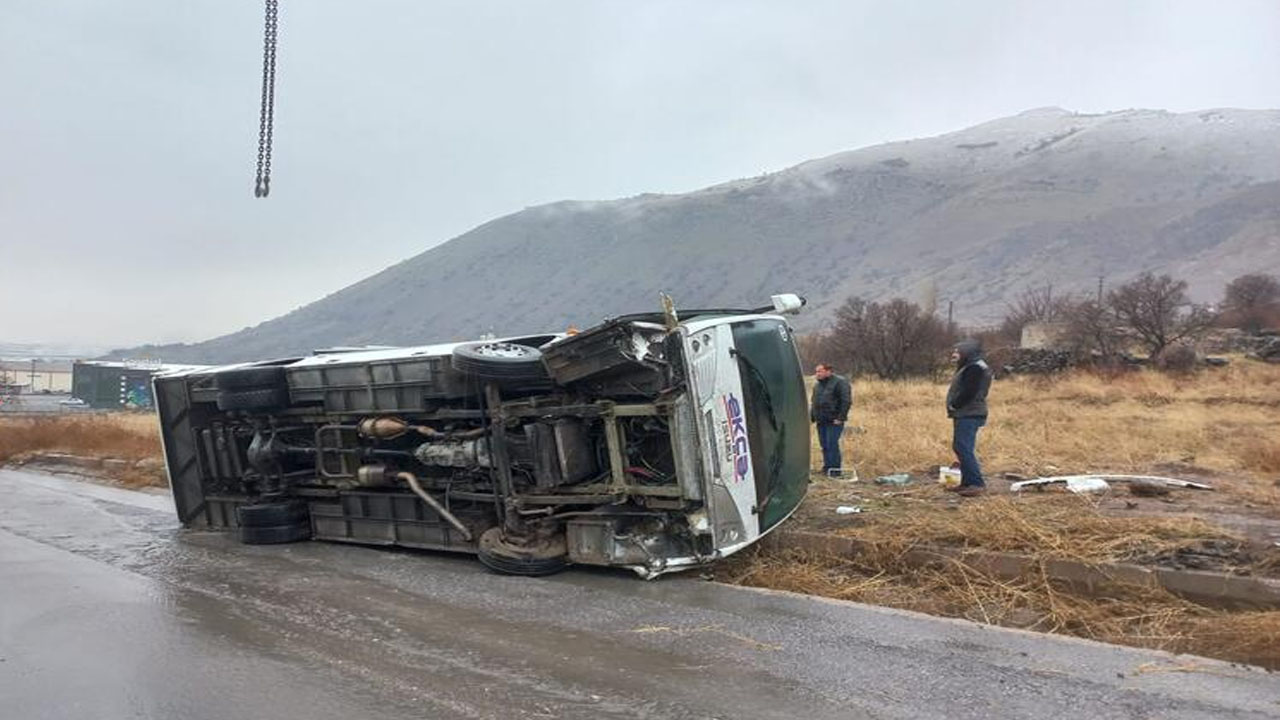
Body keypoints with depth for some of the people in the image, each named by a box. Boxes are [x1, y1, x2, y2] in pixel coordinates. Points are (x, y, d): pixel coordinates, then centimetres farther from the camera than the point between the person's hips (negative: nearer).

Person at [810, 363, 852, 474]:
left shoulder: (840, 382, -8)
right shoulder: (817, 385, 17)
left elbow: (846, 401, -13)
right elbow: (813, 402, 26)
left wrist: (840, 417, -17)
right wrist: (812, 417, 16)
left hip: (834, 421, -7)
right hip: (821, 421, 8)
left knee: (832, 444, -10)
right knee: (824, 445, 9)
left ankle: (834, 469, -4)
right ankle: (826, 468, 17)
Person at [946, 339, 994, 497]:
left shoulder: (974, 368, -14)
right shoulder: (971, 367, 19)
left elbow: (969, 392, -23)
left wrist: (954, 405, -13)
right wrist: (954, 407, 9)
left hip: (969, 415, -11)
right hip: (965, 414, 11)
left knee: (964, 448, -12)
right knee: (960, 447, 14)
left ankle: (977, 484, -11)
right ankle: (967, 482, 20)